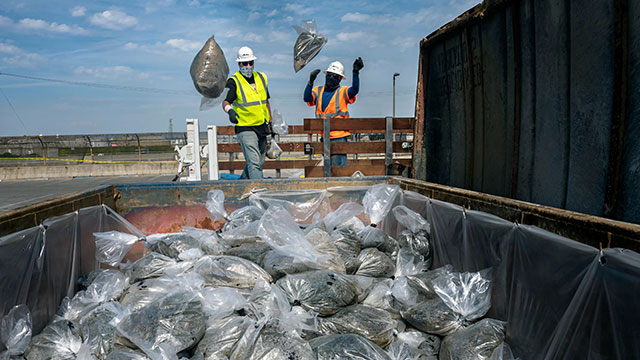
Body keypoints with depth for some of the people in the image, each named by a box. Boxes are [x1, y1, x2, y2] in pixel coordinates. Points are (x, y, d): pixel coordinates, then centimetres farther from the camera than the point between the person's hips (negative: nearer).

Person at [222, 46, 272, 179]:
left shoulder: (261, 78, 12)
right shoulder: (234, 82, -6)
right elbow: (225, 101, -15)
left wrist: (270, 123, 20)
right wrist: (229, 110, -38)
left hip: (262, 127, 7)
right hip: (245, 128, -7)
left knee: (259, 163, 16)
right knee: (254, 163, -14)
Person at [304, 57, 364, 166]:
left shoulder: (343, 92, 1)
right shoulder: (318, 91, 11)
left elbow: (354, 90, -18)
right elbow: (307, 98, -6)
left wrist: (356, 72, -29)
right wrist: (311, 81, -19)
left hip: (339, 136, -5)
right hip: (325, 136, 5)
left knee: (338, 165, -9)